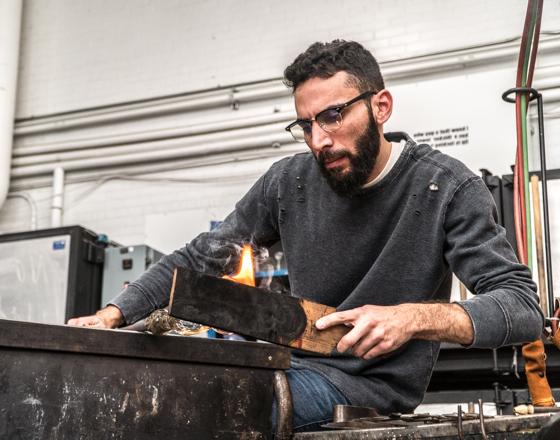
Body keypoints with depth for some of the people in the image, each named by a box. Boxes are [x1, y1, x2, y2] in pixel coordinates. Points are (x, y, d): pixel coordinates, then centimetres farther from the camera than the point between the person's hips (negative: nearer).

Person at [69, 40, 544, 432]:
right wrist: (112, 314, -8)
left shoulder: (446, 186, -12)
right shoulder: (289, 182, 0)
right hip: (294, 363, 5)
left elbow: (523, 305, -18)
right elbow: (198, 258, 6)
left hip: (373, 380, -5)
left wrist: (414, 317, -36)